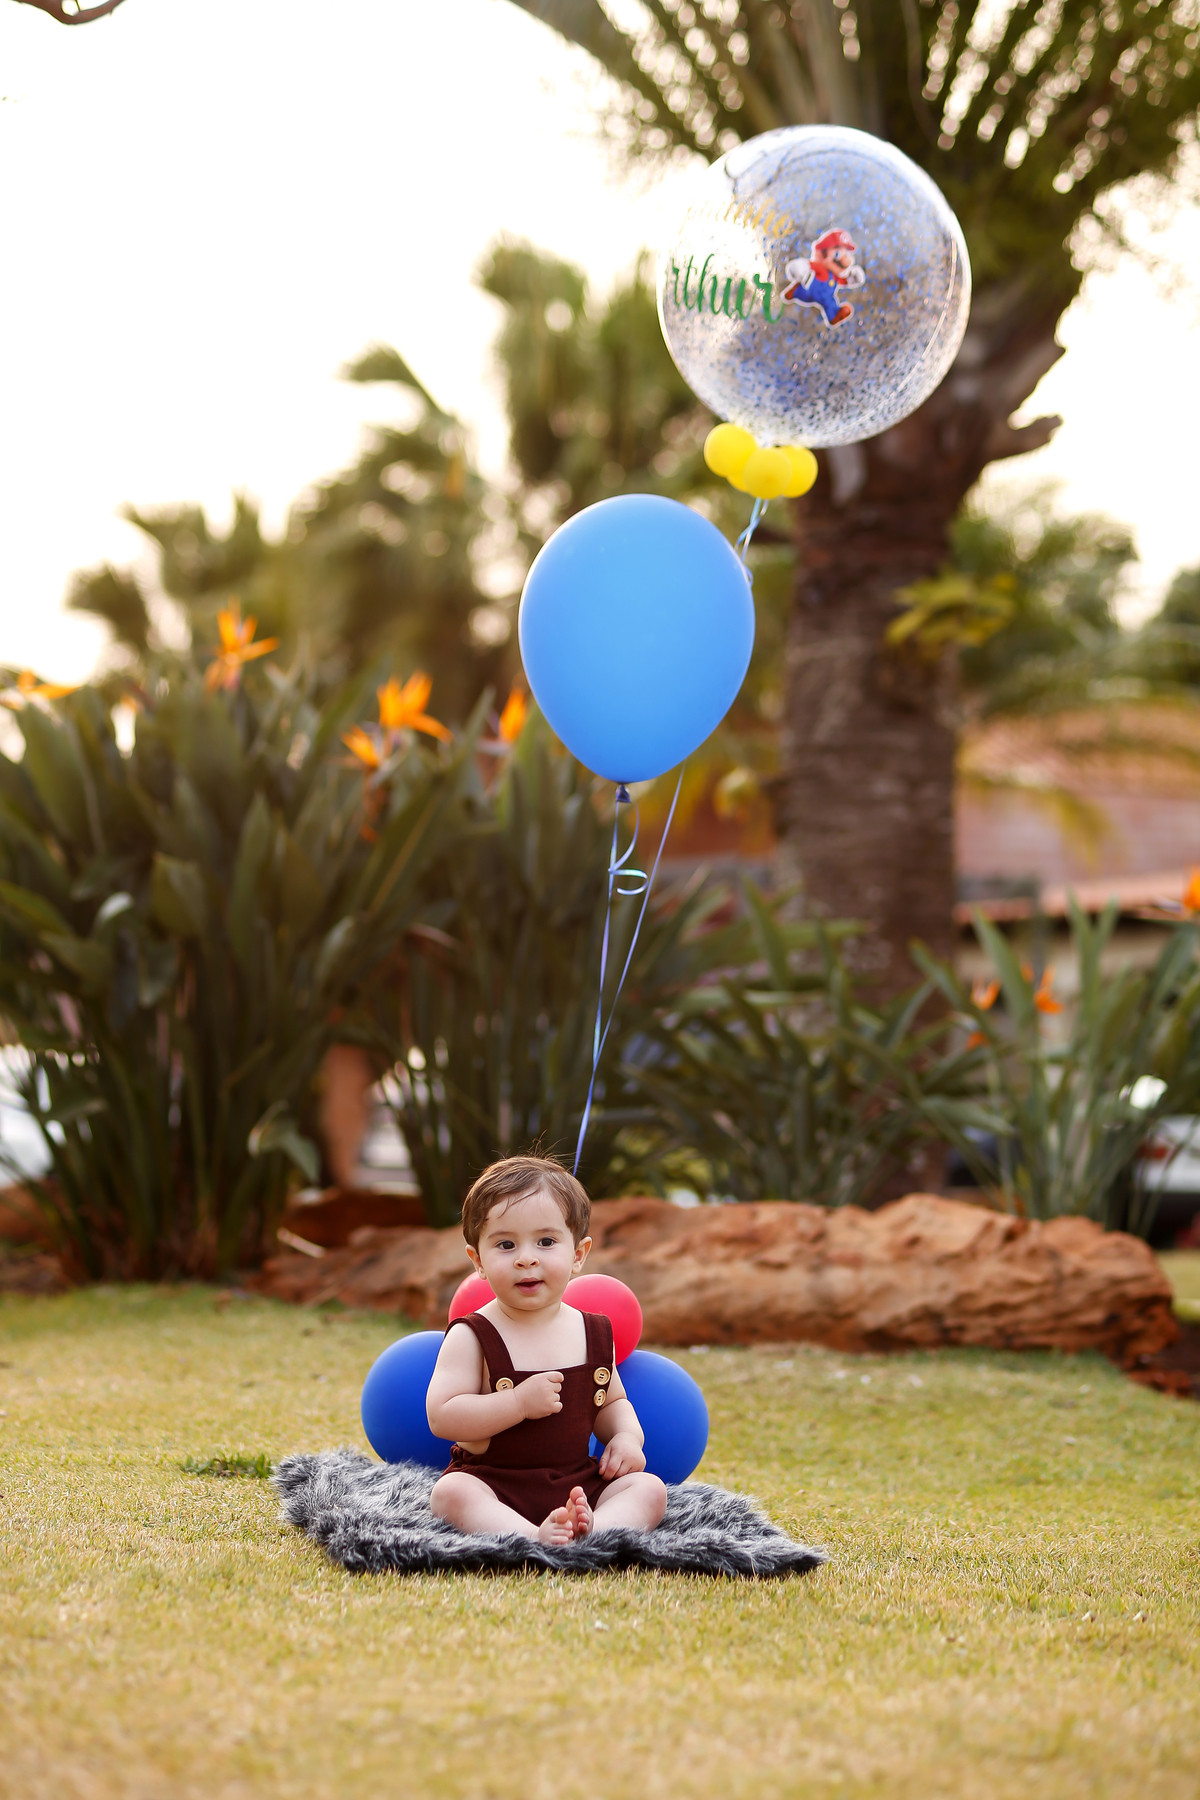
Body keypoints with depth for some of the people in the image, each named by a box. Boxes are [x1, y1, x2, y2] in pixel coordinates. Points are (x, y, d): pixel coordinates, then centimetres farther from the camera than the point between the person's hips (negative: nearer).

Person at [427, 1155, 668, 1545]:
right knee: (450, 1493, -33)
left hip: (578, 1481, 4)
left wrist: (626, 1436, 0)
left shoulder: (594, 1333, 7)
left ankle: (592, 1528, -44)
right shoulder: (472, 1337, -7)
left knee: (649, 1489, -15)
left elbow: (612, 1402, 23)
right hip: (491, 1482, -4)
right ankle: (535, 1539, -54)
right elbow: (441, 1417, -15)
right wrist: (519, 1403, -22)